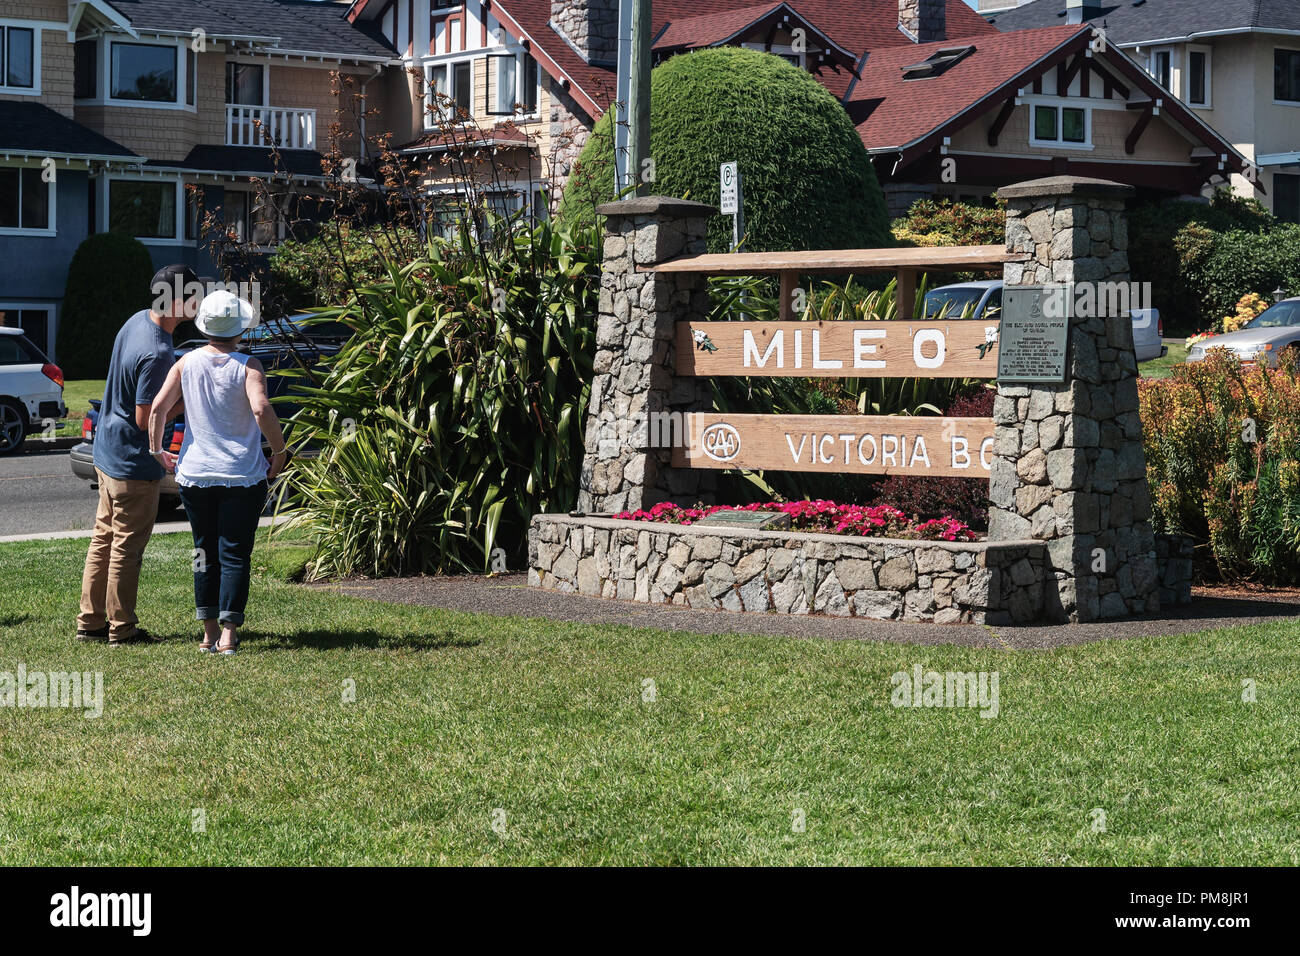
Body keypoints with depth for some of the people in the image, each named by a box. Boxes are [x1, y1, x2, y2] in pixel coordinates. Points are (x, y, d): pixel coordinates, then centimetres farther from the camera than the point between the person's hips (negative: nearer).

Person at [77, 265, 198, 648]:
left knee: (104, 539, 16)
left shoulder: (138, 320, 3)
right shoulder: (157, 352, -26)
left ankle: (90, 621, 24)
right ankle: (122, 629, 12)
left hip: (107, 454, 10)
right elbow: (146, 418, -24)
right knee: (127, 547, 2)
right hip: (133, 462, -10)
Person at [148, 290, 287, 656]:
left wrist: (156, 450, 10)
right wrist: (280, 451, -10)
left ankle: (209, 633, 14)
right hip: (243, 476, -3)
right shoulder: (248, 366, -9)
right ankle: (228, 635, -4)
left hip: (194, 475, 3)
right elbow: (261, 410, -23)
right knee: (235, 555, 1)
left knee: (205, 553, 13)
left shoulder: (187, 363, 2)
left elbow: (158, 407, -4)